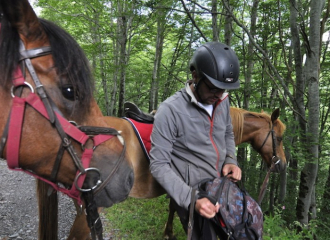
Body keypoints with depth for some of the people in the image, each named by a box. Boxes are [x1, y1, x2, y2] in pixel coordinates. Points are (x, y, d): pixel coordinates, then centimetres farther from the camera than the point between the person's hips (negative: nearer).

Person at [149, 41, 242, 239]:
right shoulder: (170, 110, -23)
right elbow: (159, 165, -21)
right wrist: (191, 199, -27)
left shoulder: (222, 101, -3)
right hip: (192, 195, -6)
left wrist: (231, 161, -5)